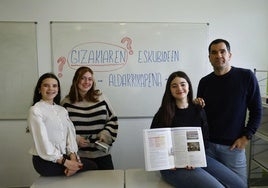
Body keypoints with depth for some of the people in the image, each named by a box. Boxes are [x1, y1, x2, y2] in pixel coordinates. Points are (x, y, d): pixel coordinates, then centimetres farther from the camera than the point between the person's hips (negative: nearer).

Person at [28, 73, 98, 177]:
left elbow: (70, 133, 2)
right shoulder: (35, 111, -8)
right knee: (91, 166, -11)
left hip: (63, 156, 6)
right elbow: (42, 142, -16)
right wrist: (65, 162, -19)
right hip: (45, 161, -6)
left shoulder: (62, 110, 11)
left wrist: (73, 156, -14)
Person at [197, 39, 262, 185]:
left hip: (233, 146, -2)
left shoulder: (246, 76, -5)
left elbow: (256, 110, -1)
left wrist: (246, 137, -6)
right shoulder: (204, 82, 3)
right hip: (207, 143, 2)